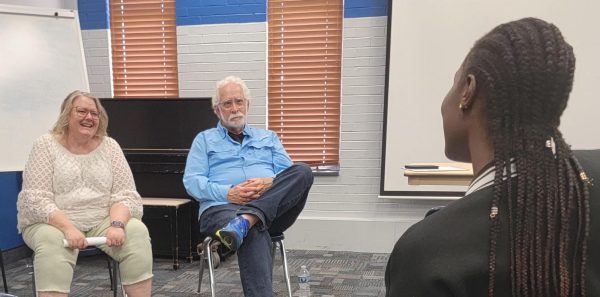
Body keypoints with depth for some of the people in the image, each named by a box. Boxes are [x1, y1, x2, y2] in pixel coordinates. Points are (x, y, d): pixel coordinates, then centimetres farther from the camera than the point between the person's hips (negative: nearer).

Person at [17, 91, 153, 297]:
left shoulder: (109, 146, 3)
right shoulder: (46, 145, -3)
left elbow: (125, 195, -3)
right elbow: (36, 200, -11)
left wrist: (117, 224, -23)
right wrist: (68, 228, -27)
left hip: (102, 220, 2)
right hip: (53, 222, -1)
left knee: (137, 231, -24)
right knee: (52, 241, -34)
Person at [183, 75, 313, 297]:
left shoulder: (268, 137, 27)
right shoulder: (204, 140, 22)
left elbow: (291, 174, 13)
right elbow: (192, 181, 6)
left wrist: (269, 183, -12)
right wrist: (229, 193, -12)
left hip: (272, 210, 3)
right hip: (222, 207, -2)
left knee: (302, 172, -28)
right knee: (253, 233, -39)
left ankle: (245, 220, -43)